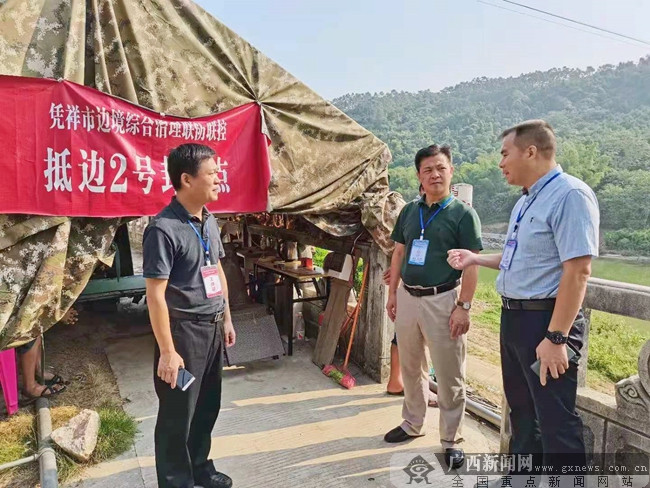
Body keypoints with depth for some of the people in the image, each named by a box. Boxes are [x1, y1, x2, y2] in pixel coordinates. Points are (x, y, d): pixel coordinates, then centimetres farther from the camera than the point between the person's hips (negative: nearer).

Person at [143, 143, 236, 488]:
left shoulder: (209, 221, 6)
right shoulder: (163, 228, -19)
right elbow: (155, 294, -19)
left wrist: (226, 320, 17)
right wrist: (167, 351, -19)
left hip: (212, 328, 8)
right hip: (184, 330, -8)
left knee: (207, 407, 21)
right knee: (178, 414, 10)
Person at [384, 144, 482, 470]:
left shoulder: (463, 214, -6)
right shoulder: (409, 211, 8)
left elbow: (471, 264, -9)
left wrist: (463, 306, -15)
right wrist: (392, 293, 9)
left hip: (442, 300, -5)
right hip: (407, 297, 5)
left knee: (449, 376, 5)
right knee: (410, 368, 18)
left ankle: (451, 440, 22)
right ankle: (413, 424, 37)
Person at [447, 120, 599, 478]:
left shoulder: (570, 195, -17)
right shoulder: (525, 201, 13)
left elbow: (578, 269, -24)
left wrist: (556, 337, -26)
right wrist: (475, 259, 16)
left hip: (547, 318, -10)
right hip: (513, 315, 10)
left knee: (555, 420, 2)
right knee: (521, 408, 23)